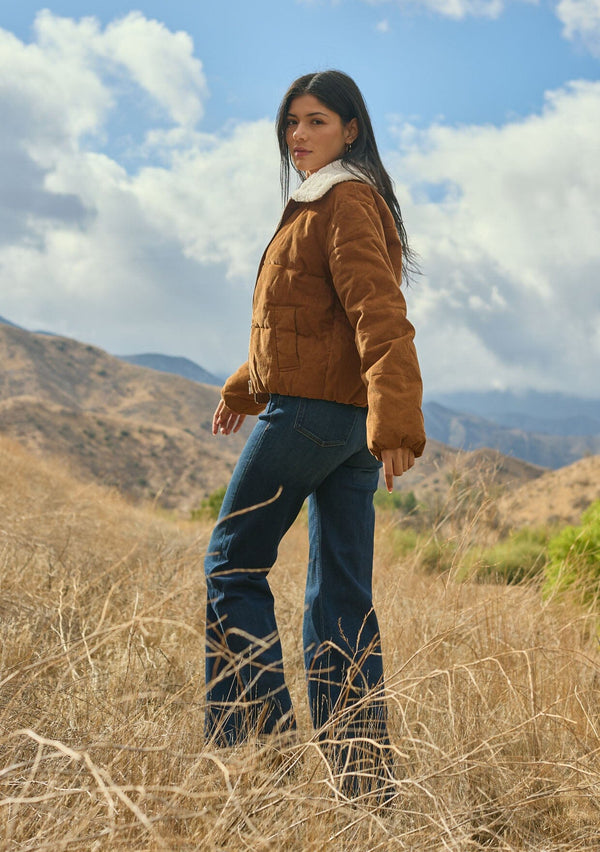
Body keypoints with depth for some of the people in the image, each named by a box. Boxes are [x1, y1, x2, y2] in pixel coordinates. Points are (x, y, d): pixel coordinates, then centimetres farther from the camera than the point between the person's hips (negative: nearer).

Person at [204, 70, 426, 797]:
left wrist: (396, 421, -31)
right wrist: (242, 387, 35)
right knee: (342, 595, 8)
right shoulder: (320, 205, 21)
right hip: (350, 421, 10)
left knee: (232, 561, 2)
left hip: (309, 410, -10)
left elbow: (380, 319, -21)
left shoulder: (345, 204, -9)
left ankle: (258, 731, 2)